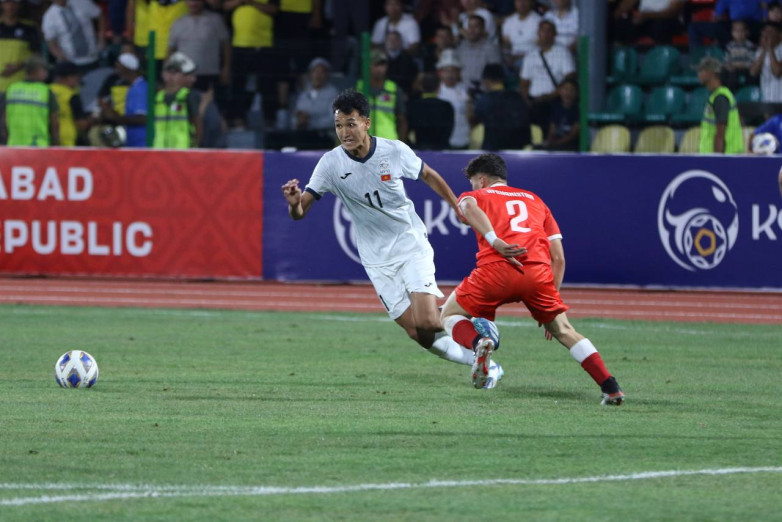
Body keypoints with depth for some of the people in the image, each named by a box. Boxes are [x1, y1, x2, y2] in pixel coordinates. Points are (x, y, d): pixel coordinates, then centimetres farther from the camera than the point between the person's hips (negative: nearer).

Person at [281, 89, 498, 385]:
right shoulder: (331, 164, -12)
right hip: (377, 259, 1)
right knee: (417, 333, -6)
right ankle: (477, 360, 15)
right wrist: (294, 202, -37)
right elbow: (299, 213, -14)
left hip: (412, 245, -1)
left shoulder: (395, 151, -12)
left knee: (428, 323, -19)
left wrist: (459, 209, 14)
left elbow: (428, 176, 8)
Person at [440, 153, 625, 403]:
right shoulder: (535, 200, 34)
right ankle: (610, 387, 1)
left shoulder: (475, 196, 24)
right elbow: (558, 257, 25)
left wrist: (495, 242, -17)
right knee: (564, 331, 17)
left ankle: (479, 344, -14)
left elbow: (468, 206, -6)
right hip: (538, 272, 3)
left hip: (495, 269, -3)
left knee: (449, 315, 19)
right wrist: (551, 298, 28)